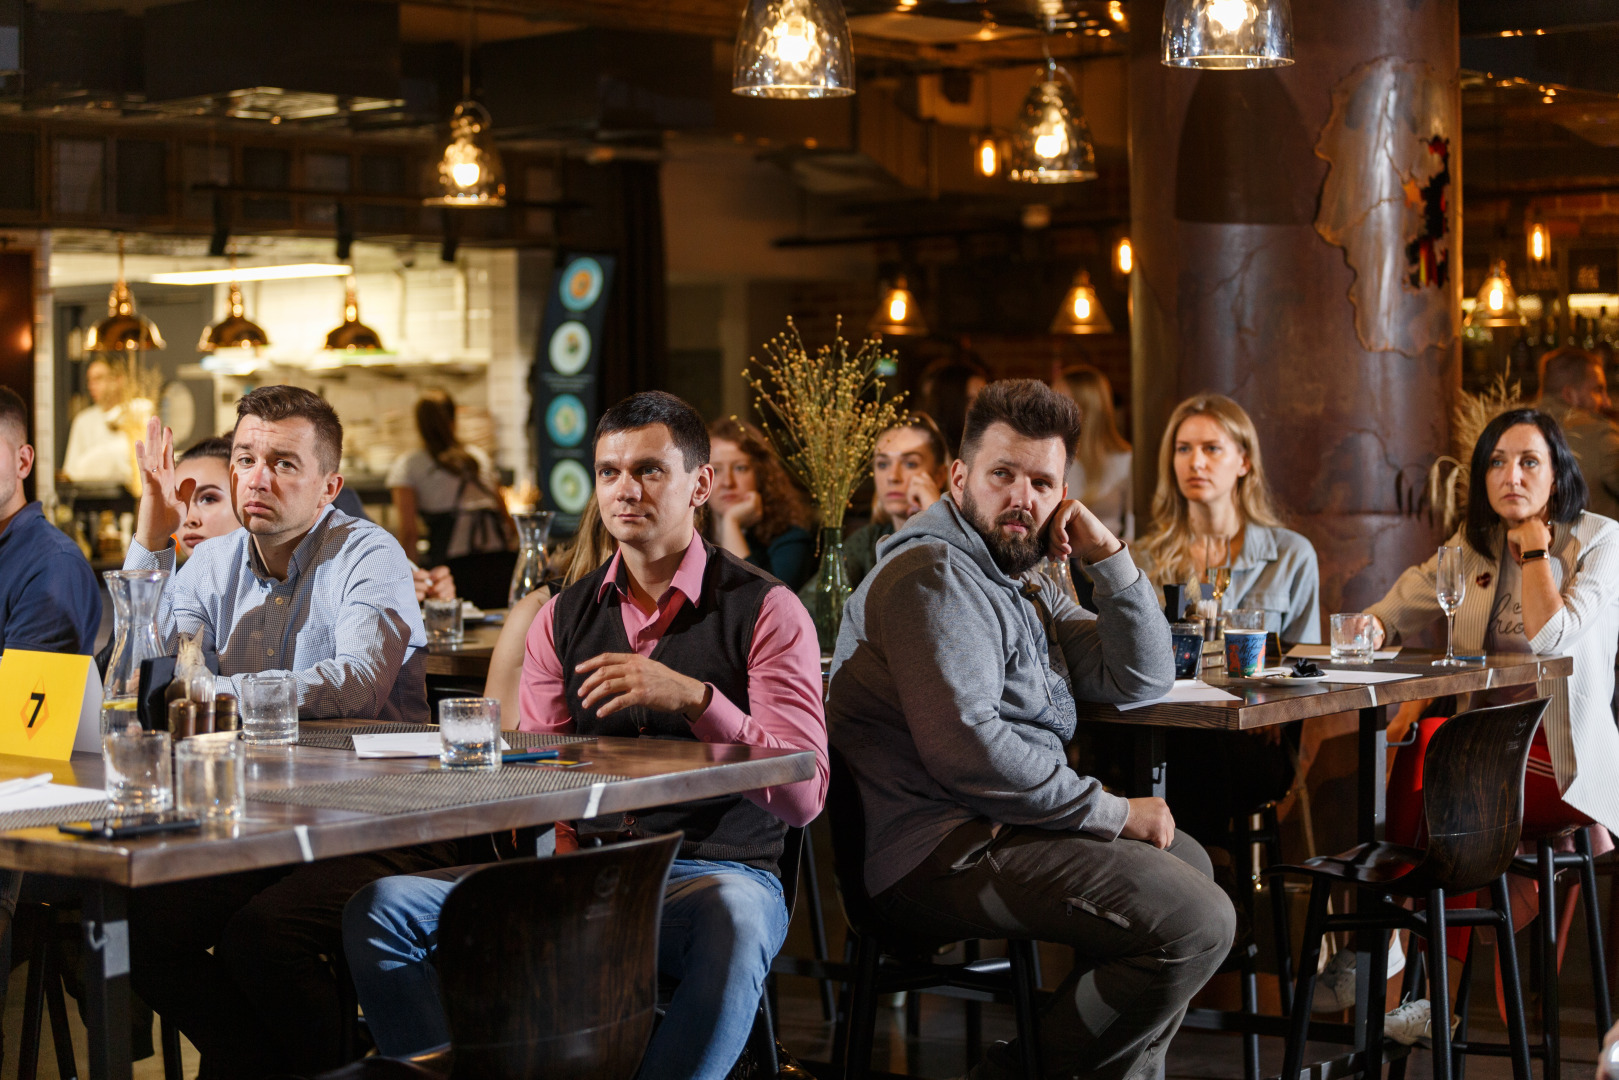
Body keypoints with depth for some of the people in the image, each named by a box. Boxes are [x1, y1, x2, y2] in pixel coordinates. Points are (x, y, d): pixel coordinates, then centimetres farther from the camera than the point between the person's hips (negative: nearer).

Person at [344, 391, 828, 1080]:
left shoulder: (764, 610, -1)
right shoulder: (563, 618, 13)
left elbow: (803, 796, -11)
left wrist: (694, 697, -24)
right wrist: (557, 844, -8)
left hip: (714, 871, -4)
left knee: (732, 918, -41)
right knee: (384, 908, -13)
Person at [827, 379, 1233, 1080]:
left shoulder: (1023, 586, 21)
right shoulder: (935, 574, -12)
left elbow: (1142, 679, 18)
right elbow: (966, 747, -23)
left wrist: (1107, 553, 6)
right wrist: (1113, 813, -15)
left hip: (1001, 830, 11)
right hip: (942, 856, -11)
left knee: (1186, 861, 24)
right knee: (1197, 922, -18)